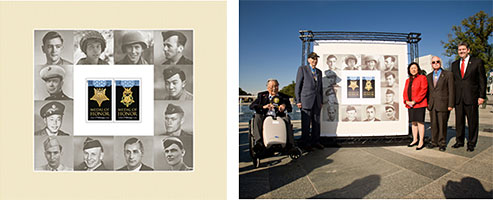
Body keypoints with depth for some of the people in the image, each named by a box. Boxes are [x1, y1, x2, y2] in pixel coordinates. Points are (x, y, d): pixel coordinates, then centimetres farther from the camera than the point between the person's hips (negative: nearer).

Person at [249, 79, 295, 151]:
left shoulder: (284, 97, 16)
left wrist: (284, 105, -17)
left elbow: (290, 109, 7)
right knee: (257, 117, -28)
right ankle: (259, 142, -37)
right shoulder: (262, 95, 14)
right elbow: (251, 106, 0)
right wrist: (263, 106, -19)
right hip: (264, 117, 0)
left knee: (286, 118, -28)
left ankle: (290, 144, -30)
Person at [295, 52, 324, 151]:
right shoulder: (302, 69, 2)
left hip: (317, 101, 5)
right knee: (306, 123, -3)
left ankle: (315, 141, 18)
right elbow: (297, 86, -2)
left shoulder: (319, 72, 18)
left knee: (317, 122, 7)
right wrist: (298, 101, -9)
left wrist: (321, 101, 15)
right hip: (306, 100, -5)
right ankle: (305, 143, 5)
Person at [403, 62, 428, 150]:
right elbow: (405, 92, 15)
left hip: (419, 104, -6)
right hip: (410, 105, 6)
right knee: (413, 122, 10)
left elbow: (423, 91, -11)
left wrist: (415, 101, -16)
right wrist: (406, 101, -3)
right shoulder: (408, 80, 17)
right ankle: (415, 140, 19)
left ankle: (421, 142, 2)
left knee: (420, 122, -5)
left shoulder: (422, 78, -2)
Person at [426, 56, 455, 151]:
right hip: (432, 105, 4)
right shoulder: (429, 76, 12)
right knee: (433, 125, 8)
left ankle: (442, 143, 14)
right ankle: (434, 142, 18)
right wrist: (427, 103, 8)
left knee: (442, 125, 2)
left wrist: (450, 105, -8)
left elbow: (451, 90, -4)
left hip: (443, 104, -4)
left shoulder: (448, 74, -1)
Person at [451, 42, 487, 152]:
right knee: (459, 121, 9)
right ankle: (459, 141, 21)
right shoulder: (454, 64, 13)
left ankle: (471, 143, 15)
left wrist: (482, 96, -6)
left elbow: (482, 80, 0)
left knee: (472, 122, 4)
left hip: (471, 97, -3)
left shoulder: (477, 62, 1)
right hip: (458, 98, 3)